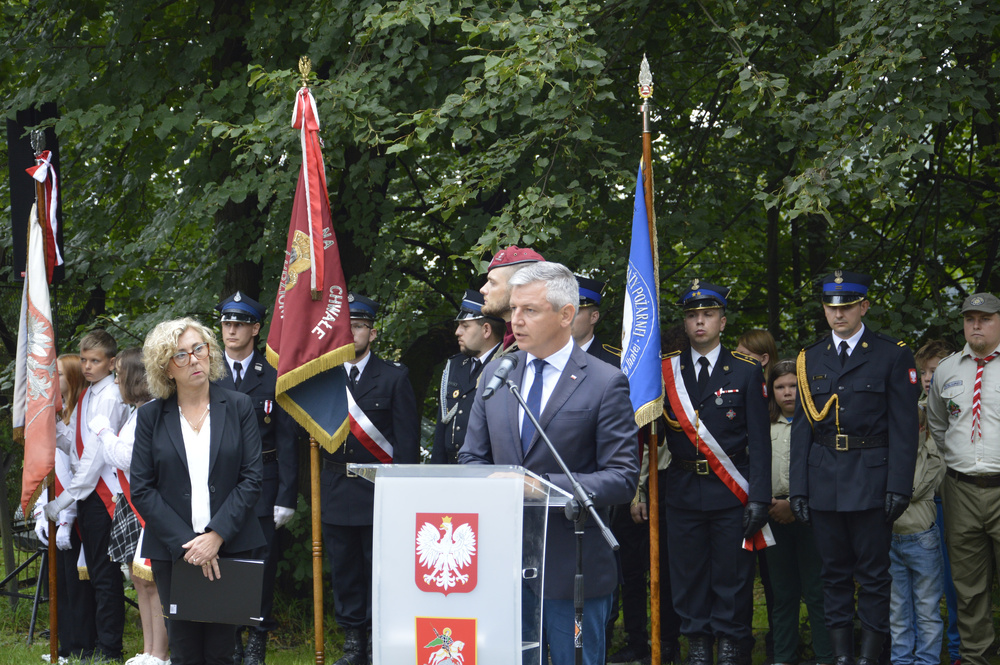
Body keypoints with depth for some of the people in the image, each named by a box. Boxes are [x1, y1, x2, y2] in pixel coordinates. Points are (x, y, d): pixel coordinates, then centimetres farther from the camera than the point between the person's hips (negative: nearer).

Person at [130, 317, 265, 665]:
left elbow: (251, 478, -1)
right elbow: (141, 489, -1)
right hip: (171, 551, 0)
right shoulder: (151, 417, 4)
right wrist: (185, 543, -10)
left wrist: (216, 536, -12)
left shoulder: (239, 408, 4)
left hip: (230, 547, 0)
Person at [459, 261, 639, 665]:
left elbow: (622, 479, -10)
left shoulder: (605, 383, -6)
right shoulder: (495, 373, 11)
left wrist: (545, 486, -22)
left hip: (572, 568, -4)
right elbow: (472, 458, 15)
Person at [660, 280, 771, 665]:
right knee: (689, 575, 6)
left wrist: (759, 498, -9)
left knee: (732, 576, 1)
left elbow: (759, 440, -1)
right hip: (684, 490, 2)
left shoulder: (746, 372, 3)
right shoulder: (667, 372, 7)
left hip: (731, 493, -2)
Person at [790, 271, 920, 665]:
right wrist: (798, 488, 4)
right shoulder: (810, 359, 11)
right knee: (834, 572, 7)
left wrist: (899, 486, -10)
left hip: (871, 480, -3)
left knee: (874, 573, -2)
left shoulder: (893, 356, 1)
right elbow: (802, 429, 11)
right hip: (823, 480, 4)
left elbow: (904, 427, -3)